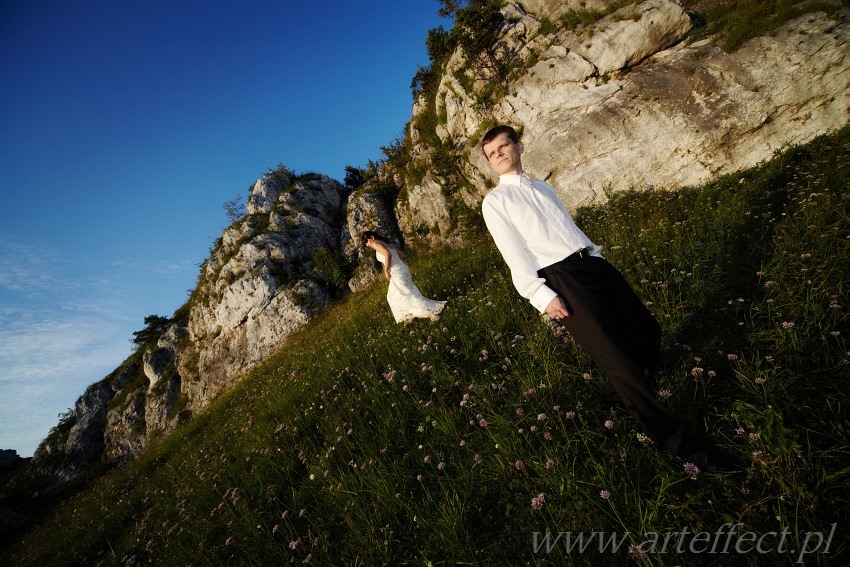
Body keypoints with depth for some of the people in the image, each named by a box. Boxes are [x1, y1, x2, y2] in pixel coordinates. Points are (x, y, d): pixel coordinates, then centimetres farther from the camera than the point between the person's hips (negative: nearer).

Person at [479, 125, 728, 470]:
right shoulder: (494, 201, 4)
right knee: (613, 354, -8)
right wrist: (542, 295, -16)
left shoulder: (543, 187, 24)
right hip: (558, 278, -7)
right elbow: (513, 253, -7)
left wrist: (598, 259, 12)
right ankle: (675, 441, 8)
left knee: (646, 330, 8)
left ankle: (620, 394, 36)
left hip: (592, 262, 7)